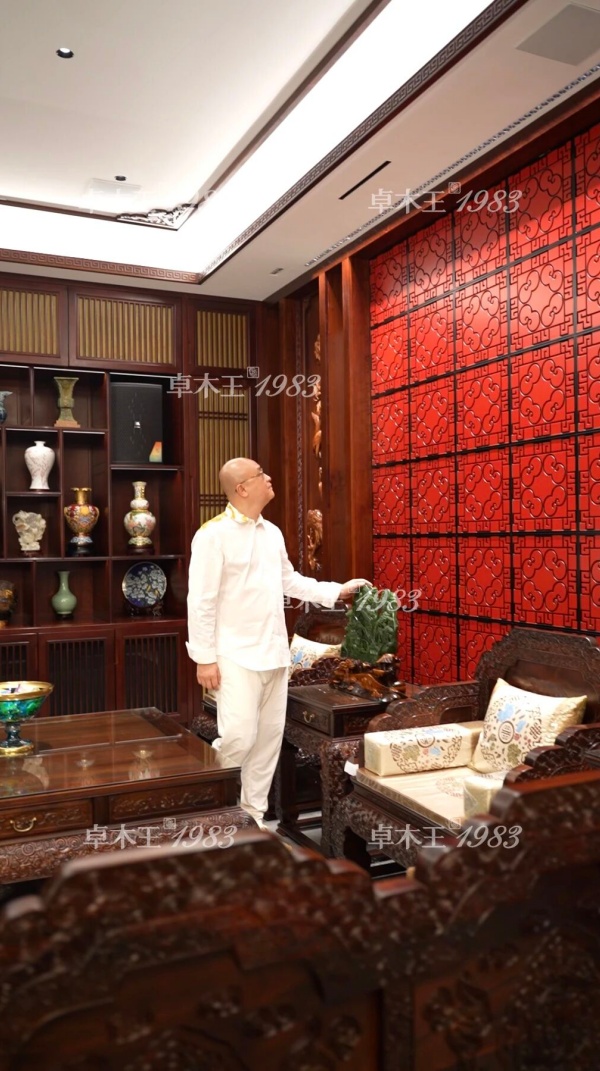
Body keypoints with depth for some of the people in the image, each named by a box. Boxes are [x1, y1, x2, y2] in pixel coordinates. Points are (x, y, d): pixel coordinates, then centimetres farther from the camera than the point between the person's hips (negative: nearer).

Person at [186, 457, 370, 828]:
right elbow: (201, 601, -13)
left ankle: (253, 813, 25)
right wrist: (205, 658, -15)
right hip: (237, 656, -7)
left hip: (274, 653, 7)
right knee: (239, 737, -11)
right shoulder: (214, 534, -12)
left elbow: (290, 581, 20)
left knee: (270, 738, 11)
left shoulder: (272, 532, 10)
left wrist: (338, 591, 15)